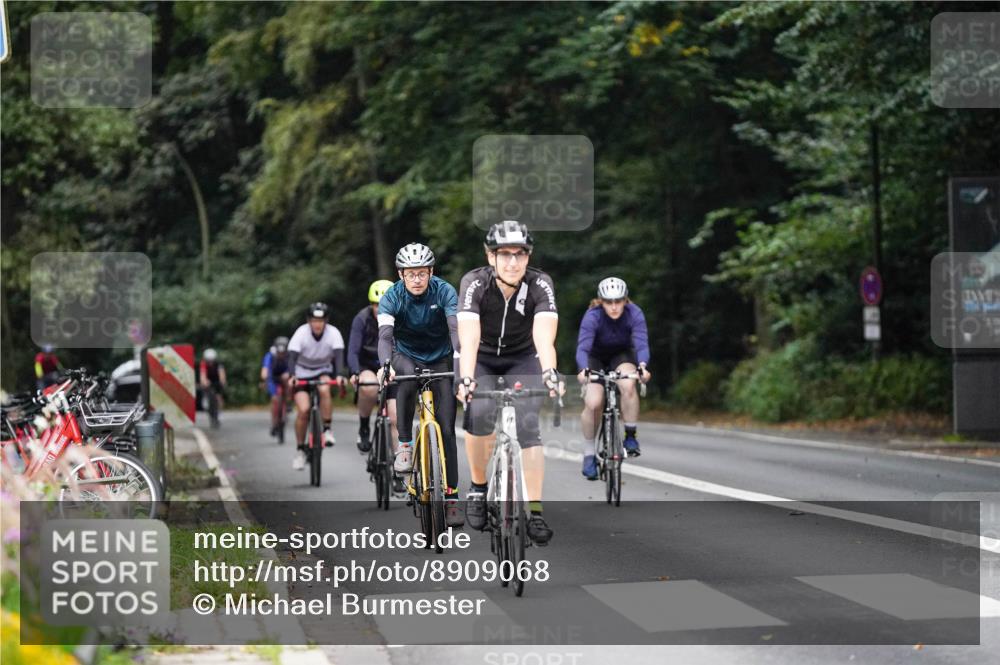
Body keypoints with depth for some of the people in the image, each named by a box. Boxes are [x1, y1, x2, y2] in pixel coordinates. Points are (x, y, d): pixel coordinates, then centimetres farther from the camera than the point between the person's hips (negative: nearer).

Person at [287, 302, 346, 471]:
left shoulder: (333, 333, -18)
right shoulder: (301, 333, -21)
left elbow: (339, 355, -29)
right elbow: (292, 357, -29)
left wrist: (339, 375, -48)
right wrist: (291, 376, -47)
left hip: (323, 371, 1)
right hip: (302, 373, -1)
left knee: (324, 389, -34)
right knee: (303, 410, -17)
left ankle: (327, 430, -20)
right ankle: (300, 450, -1)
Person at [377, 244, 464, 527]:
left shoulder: (444, 291, -21)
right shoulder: (392, 298, -20)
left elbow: (456, 328, -33)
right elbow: (385, 335, -34)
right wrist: (385, 365, -54)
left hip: (440, 359, 0)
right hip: (406, 356, 0)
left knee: (446, 428, -7)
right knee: (408, 378, -38)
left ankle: (451, 497, -1)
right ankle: (404, 443, -21)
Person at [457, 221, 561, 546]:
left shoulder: (540, 285, -27)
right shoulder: (474, 283, -28)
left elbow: (544, 337, -40)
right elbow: (469, 339, -40)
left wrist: (549, 373, -59)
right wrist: (466, 379, -56)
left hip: (522, 359, 1)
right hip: (481, 359, 0)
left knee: (527, 426, -18)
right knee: (479, 414, -26)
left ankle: (535, 512, -13)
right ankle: (478, 487, -3)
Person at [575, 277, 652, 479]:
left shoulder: (634, 314, -26)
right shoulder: (592, 317, -30)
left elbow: (641, 343, -35)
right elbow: (583, 347, -39)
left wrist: (642, 366, -55)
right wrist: (583, 370, -59)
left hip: (622, 355, 1)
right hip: (595, 358, -1)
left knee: (628, 384, -32)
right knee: (593, 403, -21)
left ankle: (630, 437, -17)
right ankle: (589, 454, -2)